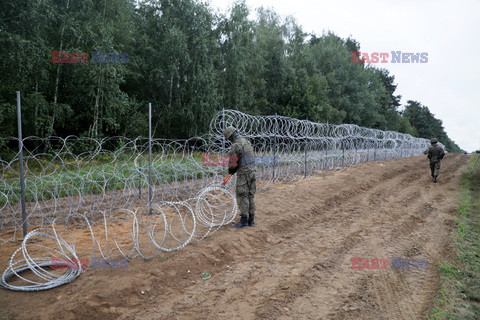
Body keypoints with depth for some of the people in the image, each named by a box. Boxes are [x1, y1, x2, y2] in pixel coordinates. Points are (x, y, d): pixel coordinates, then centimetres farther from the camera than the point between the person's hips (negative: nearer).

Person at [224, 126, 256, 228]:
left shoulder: (236, 145, -15)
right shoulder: (247, 141, 14)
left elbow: (233, 161, -15)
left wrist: (231, 169, 6)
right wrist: (234, 169, 17)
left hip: (243, 174, -9)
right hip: (252, 170, 9)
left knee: (242, 196, -1)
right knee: (250, 195, 12)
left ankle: (244, 220, 3)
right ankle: (251, 220, 19)